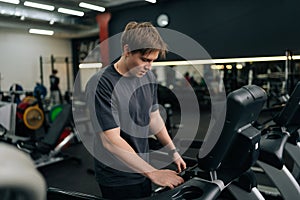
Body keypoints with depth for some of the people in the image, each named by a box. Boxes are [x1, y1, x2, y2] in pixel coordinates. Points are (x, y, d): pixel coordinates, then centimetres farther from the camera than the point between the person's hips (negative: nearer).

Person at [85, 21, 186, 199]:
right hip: (117, 179, -6)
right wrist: (152, 172, -25)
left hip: (142, 170, 7)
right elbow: (111, 141, -25)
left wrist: (173, 151, 4)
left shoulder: (148, 76, 1)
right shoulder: (101, 84, -22)